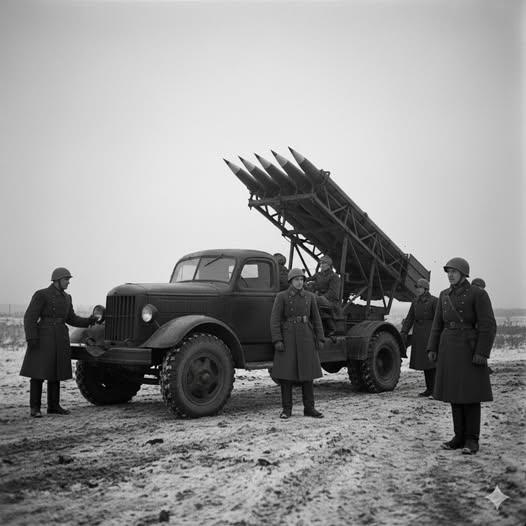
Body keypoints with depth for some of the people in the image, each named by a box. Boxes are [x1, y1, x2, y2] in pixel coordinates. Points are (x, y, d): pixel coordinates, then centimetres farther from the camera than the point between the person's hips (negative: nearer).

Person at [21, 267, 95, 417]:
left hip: (60, 339, 7)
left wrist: (88, 321, 3)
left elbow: (71, 319, 16)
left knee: (55, 372, 9)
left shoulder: (66, 297, 11)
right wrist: (31, 339, -20)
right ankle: (34, 407, 4)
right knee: (39, 372, -3)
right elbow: (30, 318, -13)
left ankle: (53, 406, 16)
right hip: (43, 338, -7)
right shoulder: (41, 295, -10)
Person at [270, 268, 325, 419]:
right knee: (286, 372, -2)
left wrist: (319, 339, 3)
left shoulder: (310, 296, 7)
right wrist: (277, 341, -15)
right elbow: (275, 320, -7)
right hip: (287, 338, -3)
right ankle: (286, 409, 6)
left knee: (307, 372, 4)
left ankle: (309, 408, 11)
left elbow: (316, 319, 9)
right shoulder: (281, 297, -3)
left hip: (305, 338, 3)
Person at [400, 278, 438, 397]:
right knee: (424, 362, 9)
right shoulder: (415, 303, 12)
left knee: (432, 362, -9)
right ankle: (429, 389, 16)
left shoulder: (434, 301, -6)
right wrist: (403, 333, -3)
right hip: (419, 336, 6)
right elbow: (409, 319, 7)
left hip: (430, 334, -6)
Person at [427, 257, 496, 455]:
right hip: (448, 349, 6)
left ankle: (472, 440, 5)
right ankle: (460, 437, 16)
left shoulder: (478, 294, -9)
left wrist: (482, 353, -18)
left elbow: (487, 325, -12)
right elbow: (438, 324, 13)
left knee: (470, 394, -3)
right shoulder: (444, 295, 10)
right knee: (454, 393, 8)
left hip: (469, 349, -6)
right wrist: (432, 349, 6)